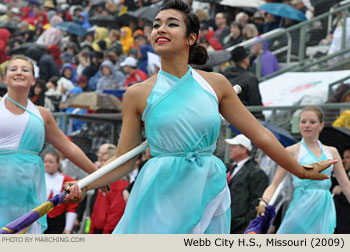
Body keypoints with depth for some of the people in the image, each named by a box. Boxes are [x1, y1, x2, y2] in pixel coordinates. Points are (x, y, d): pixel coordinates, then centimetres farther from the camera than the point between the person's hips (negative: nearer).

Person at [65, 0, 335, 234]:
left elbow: (260, 135, 11)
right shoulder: (138, 94, 0)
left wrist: (302, 172, 14)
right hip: (161, 198, -2)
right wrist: (83, 185, -14)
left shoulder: (216, 84, 5)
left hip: (208, 196, 2)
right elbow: (123, 160, 2)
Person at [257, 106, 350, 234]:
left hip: (325, 209, 3)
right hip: (302, 208, -3)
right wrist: (263, 201, -21)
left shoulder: (331, 152, 13)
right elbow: (275, 184, -3)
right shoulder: (292, 151, 3)